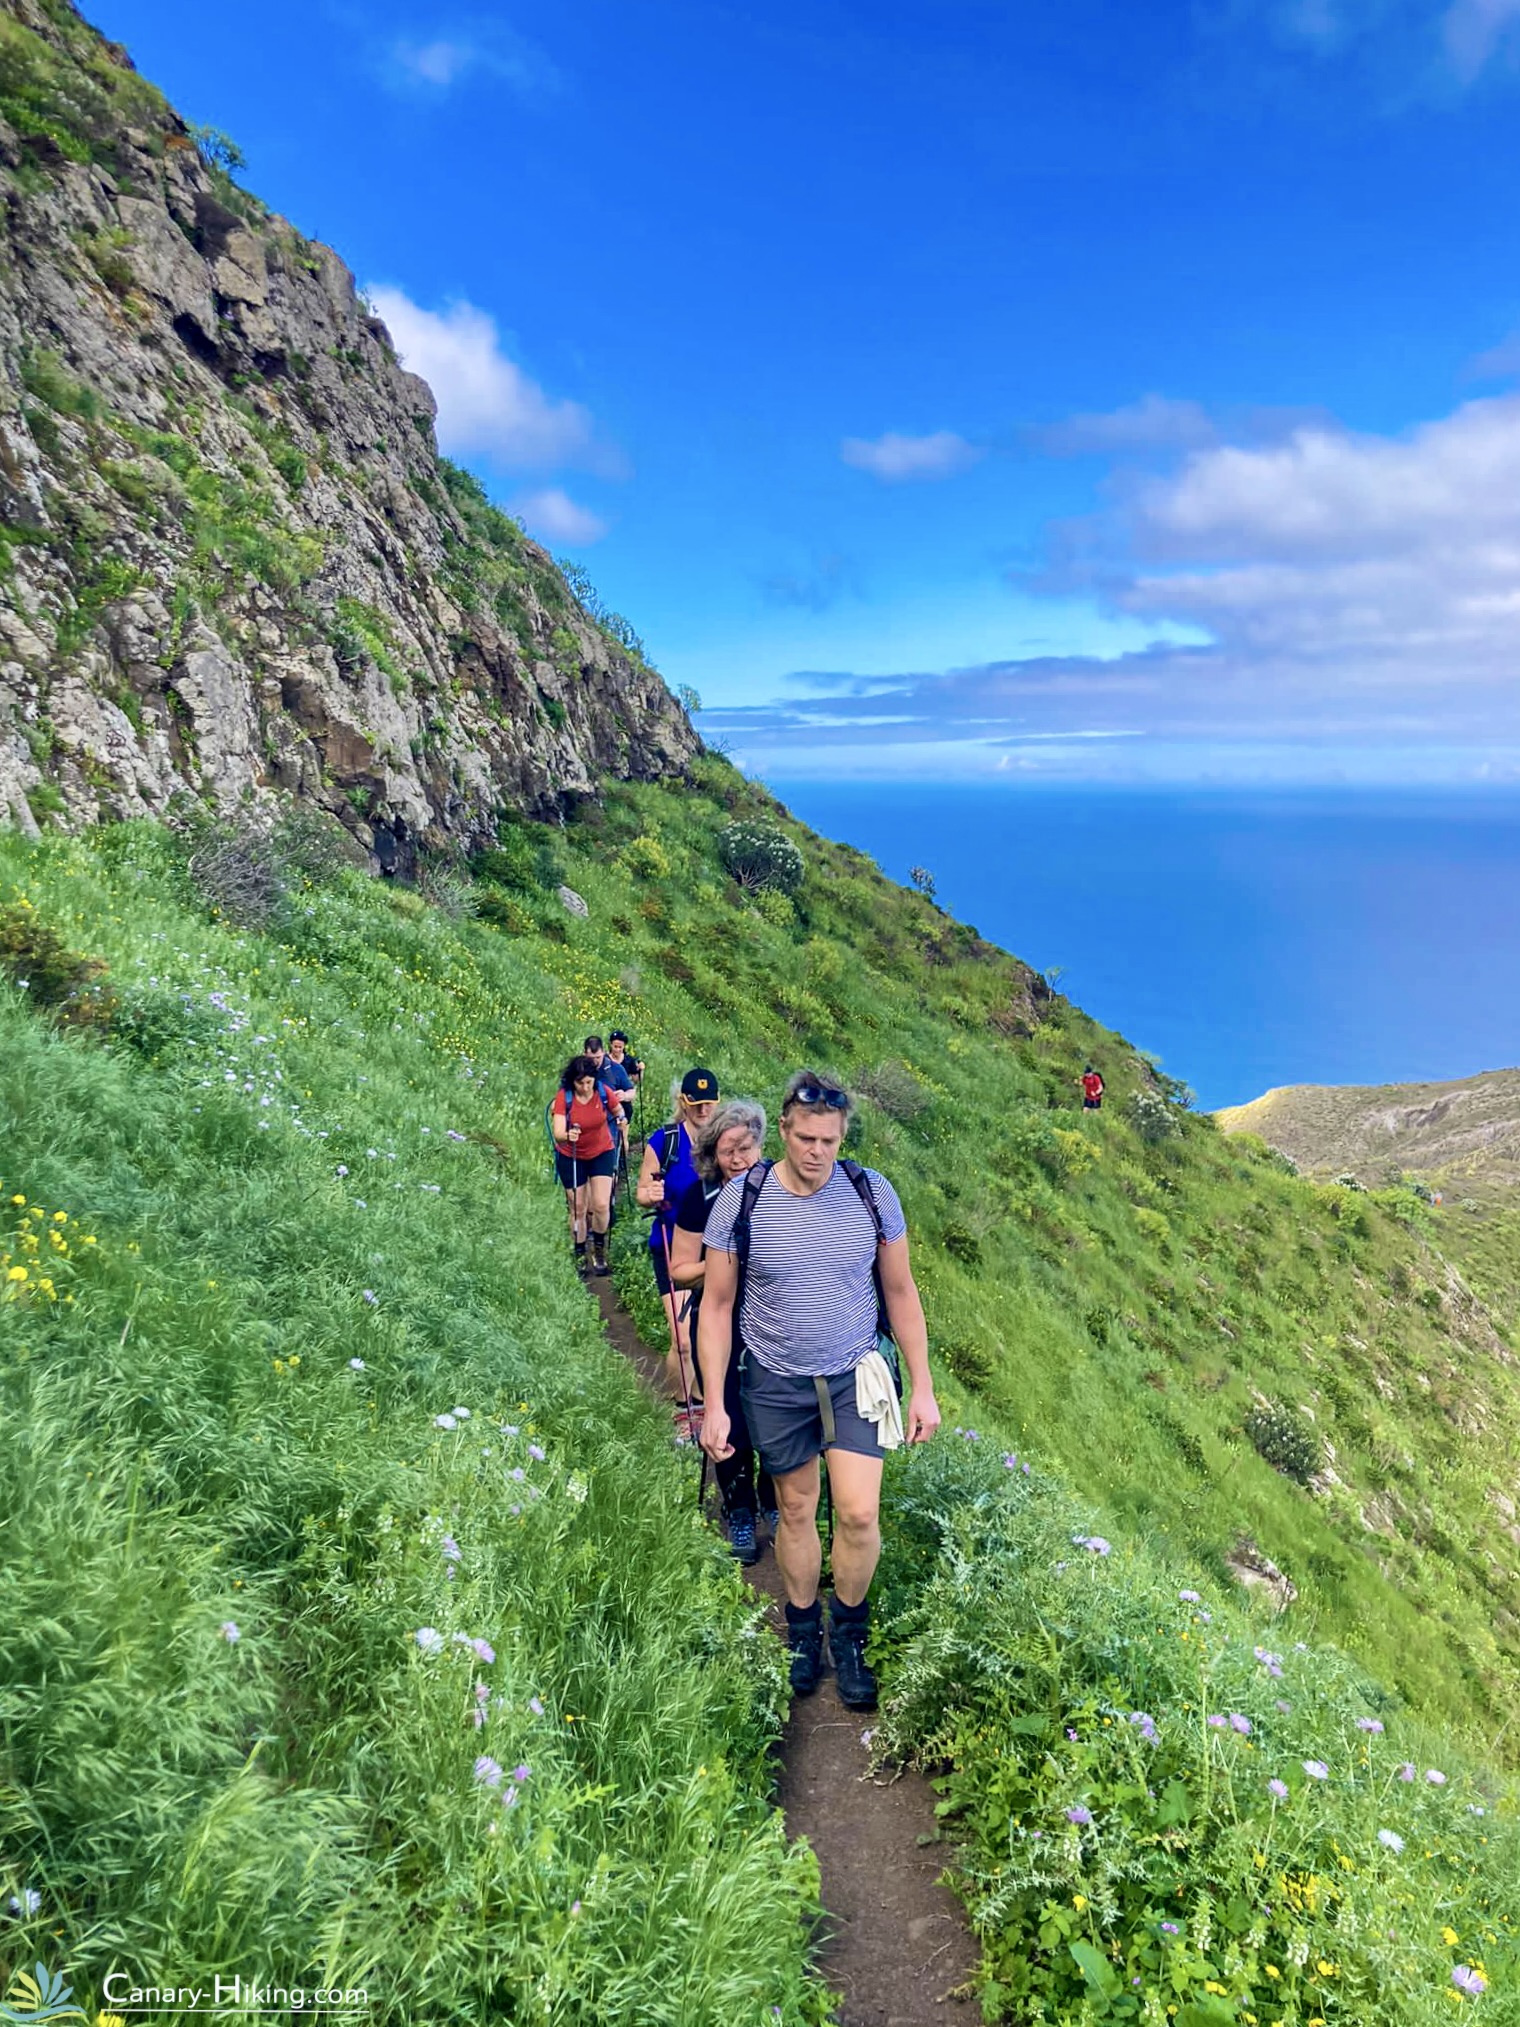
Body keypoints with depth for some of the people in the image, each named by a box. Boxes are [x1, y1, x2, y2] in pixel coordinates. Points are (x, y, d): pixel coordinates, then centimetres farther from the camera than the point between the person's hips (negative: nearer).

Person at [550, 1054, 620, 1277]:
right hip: (571, 1157, -1)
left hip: (602, 1153, 1)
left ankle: (599, 1249, 17)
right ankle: (580, 1256, 24)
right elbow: (558, 1133, -34)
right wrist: (567, 1136, -54)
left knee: (601, 1205, -9)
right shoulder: (563, 1097, -23)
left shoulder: (603, 1093, -17)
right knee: (578, 1209, 5)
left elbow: (618, 1112, 4)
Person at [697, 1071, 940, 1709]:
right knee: (796, 1510, 13)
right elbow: (717, 1305, -5)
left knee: (859, 1513, -6)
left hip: (854, 1375, 0)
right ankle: (803, 1633, 36)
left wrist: (922, 1387, 2)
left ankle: (848, 1633, 21)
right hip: (776, 1382, 0)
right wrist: (714, 1406, -6)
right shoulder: (739, 1199, -13)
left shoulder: (872, 1192, -10)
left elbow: (901, 1292, 1)